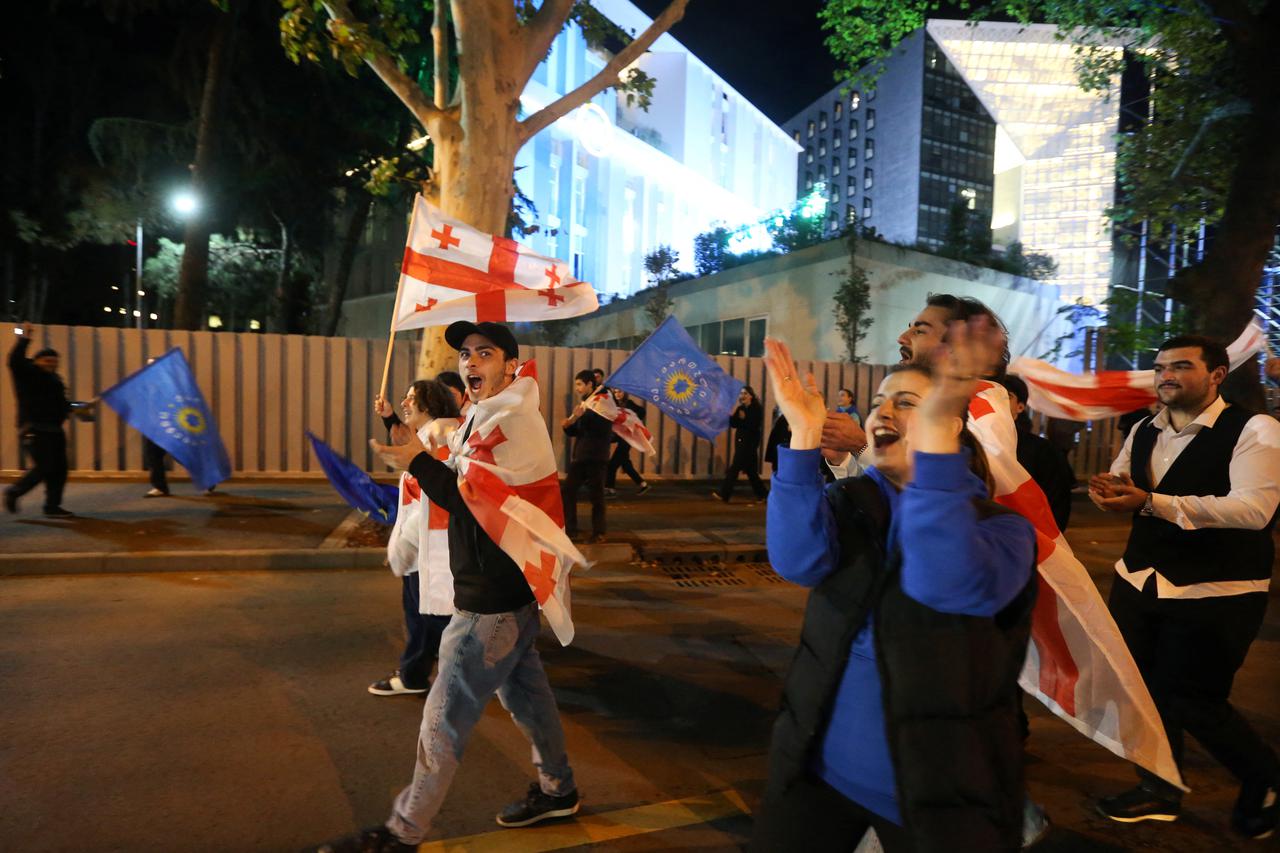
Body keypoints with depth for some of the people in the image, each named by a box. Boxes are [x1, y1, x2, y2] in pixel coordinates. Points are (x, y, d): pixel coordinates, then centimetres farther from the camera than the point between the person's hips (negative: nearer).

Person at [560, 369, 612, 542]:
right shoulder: (584, 403, 17)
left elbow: (604, 426, -20)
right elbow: (575, 431, 18)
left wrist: (582, 417, -31)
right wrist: (567, 426, -4)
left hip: (596, 456, -7)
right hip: (580, 456, 8)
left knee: (596, 495, -3)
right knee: (567, 490, 5)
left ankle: (599, 532, 6)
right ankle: (569, 528, 14)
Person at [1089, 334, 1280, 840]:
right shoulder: (1143, 432, 7)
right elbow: (1120, 483, 16)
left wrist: (1152, 502, -35)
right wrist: (1109, 488, -11)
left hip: (1215, 594, -6)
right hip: (1139, 582, 7)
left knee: (1191, 701, 1)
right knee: (1145, 687, 14)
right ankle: (1159, 790, 36)